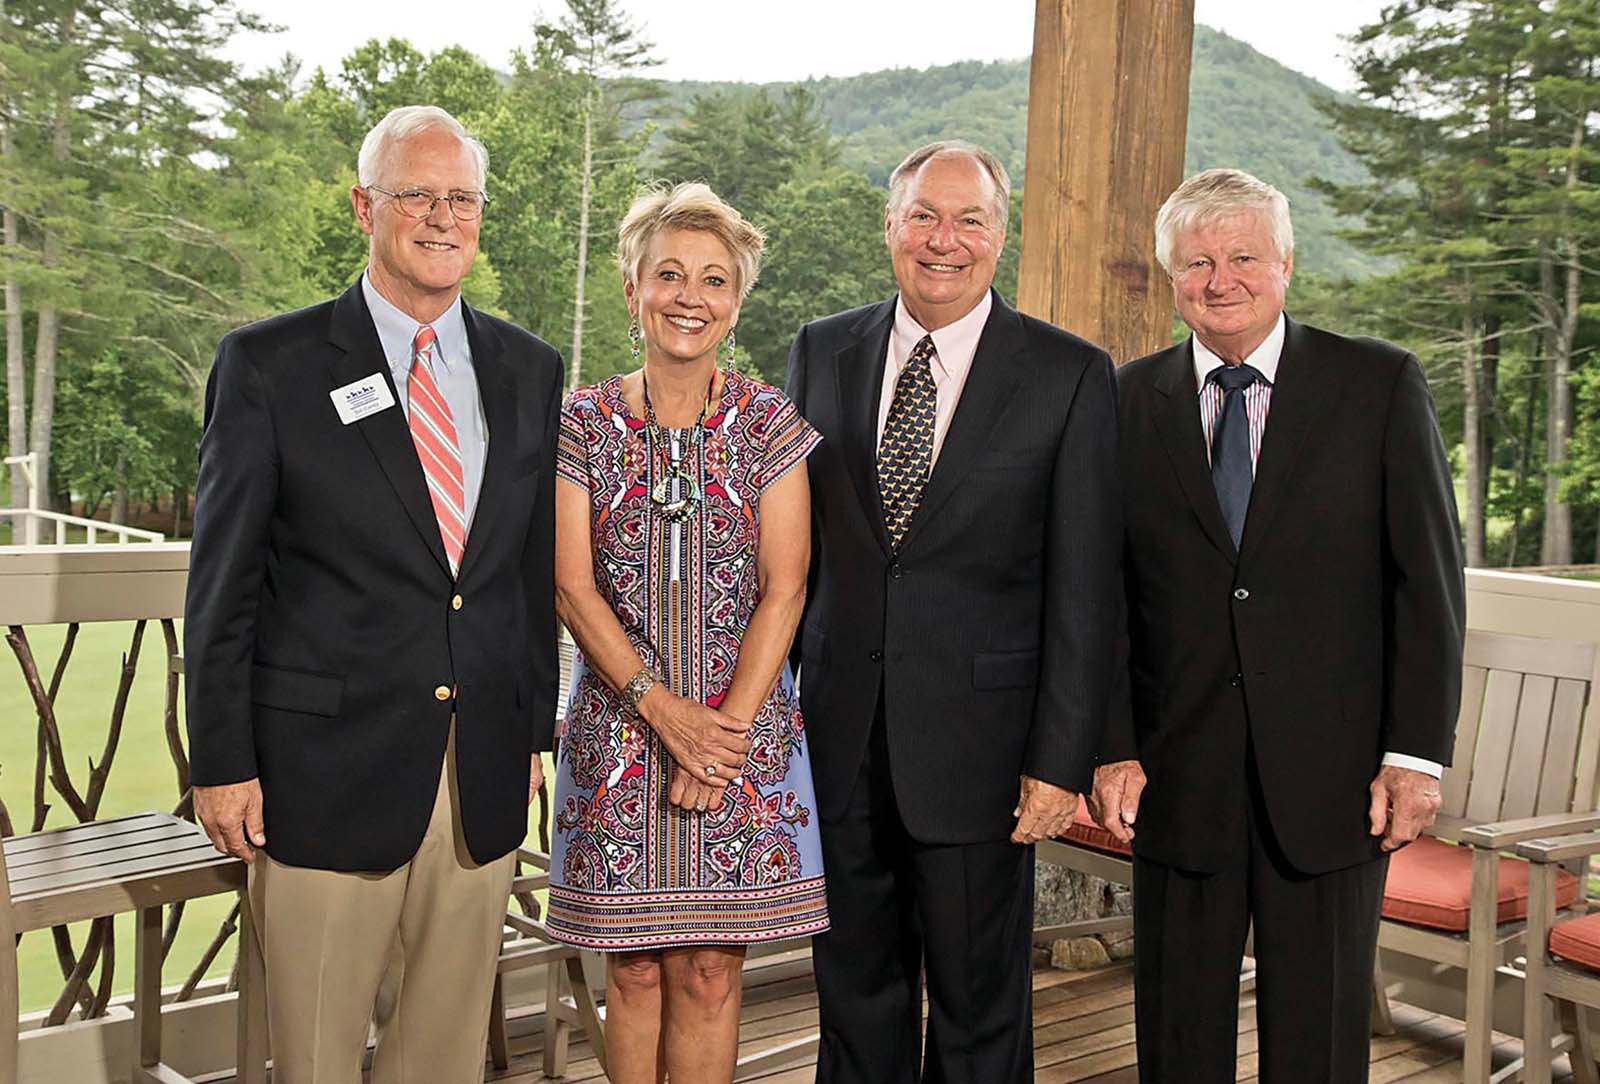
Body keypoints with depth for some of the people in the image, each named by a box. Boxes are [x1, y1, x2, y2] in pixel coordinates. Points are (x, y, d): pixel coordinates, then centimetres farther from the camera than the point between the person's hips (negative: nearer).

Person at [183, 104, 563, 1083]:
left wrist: (537, 726, 11)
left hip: (483, 777, 4)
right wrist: (221, 762, -5)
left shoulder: (530, 371, 9)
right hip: (328, 769, -3)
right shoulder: (268, 365, -3)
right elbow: (224, 579, -3)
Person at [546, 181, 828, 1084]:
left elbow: (784, 588, -3)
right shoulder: (583, 424, 1)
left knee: (709, 973, 3)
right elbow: (572, 584, -4)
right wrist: (663, 709, -13)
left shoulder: (771, 424, 1)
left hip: (743, 726, 0)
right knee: (633, 971, 6)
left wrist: (726, 728, -12)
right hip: (620, 722, 0)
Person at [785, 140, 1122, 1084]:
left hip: (976, 740, -3)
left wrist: (1063, 760, -9)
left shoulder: (1071, 375, -5)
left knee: (981, 1007, 11)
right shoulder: (821, 353, 6)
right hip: (837, 733, 3)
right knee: (854, 988, 17)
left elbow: (1085, 590, -6)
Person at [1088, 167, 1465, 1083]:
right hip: (1176, 771, 1)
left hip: (1332, 772, -1)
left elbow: (1428, 578, -2)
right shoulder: (1129, 401, 4)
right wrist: (1112, 748, -3)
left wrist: (1418, 752, -6)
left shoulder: (1382, 384, 0)